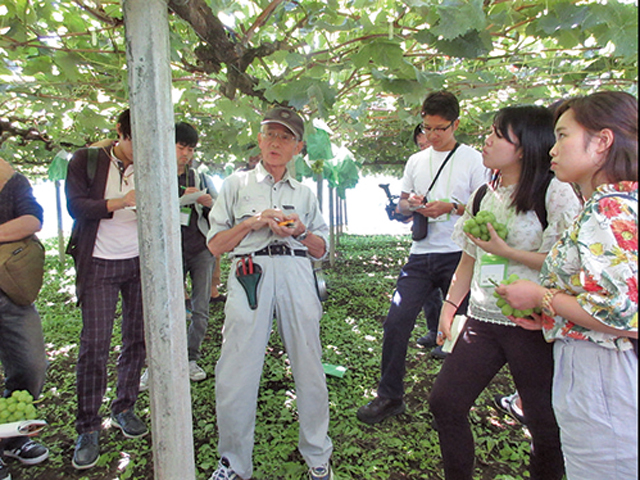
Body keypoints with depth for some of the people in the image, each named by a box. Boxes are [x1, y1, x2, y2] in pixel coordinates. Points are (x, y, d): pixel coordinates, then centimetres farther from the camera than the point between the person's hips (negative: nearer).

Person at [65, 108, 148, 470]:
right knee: (94, 344, -4)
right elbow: (76, 205, -8)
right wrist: (118, 202, -22)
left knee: (138, 338, 5)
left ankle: (125, 408, 23)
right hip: (99, 265, -3)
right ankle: (88, 428, 8)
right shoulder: (87, 161, 1)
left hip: (140, 264, 3)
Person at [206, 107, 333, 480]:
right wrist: (252, 223, -6)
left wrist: (300, 232, -2)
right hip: (250, 276, -1)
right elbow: (215, 245, 8)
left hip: (297, 276, 2)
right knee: (236, 372, -1)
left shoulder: (304, 193, 19)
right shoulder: (237, 184, 14)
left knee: (309, 367, 5)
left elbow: (321, 250, 18)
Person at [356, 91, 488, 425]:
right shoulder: (415, 161, 15)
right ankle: (389, 396, 11)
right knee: (396, 321, -4)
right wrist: (411, 204, -3)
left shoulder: (472, 159, 2)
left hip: (458, 256, -3)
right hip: (421, 254, 4)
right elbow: (401, 204, 20)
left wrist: (451, 206, -15)